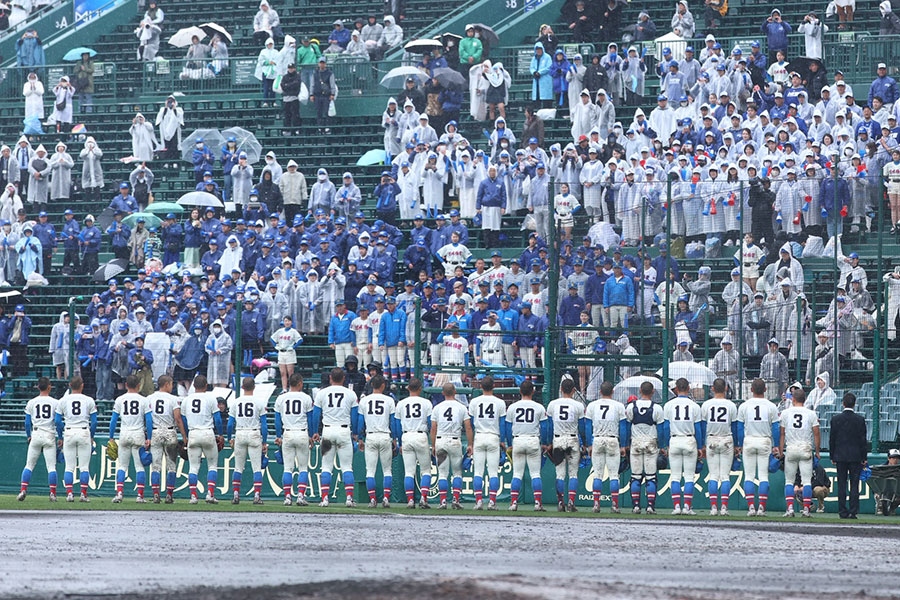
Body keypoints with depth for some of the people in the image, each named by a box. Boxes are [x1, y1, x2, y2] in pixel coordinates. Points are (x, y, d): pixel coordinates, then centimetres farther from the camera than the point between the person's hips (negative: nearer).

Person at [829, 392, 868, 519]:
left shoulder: (835, 419, -2)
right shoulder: (860, 419, -5)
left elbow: (832, 439, 2)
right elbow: (863, 439, -2)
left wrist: (832, 456, 11)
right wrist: (864, 457, 5)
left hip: (840, 456, 1)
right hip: (856, 456, -1)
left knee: (841, 485, 5)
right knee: (854, 485, 2)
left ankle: (843, 512, 3)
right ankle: (853, 512, -3)